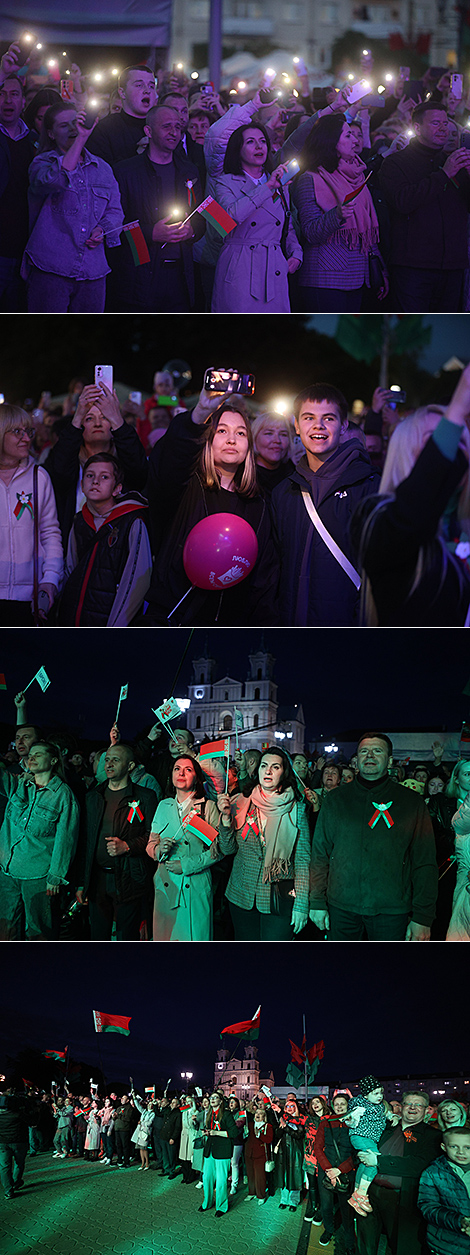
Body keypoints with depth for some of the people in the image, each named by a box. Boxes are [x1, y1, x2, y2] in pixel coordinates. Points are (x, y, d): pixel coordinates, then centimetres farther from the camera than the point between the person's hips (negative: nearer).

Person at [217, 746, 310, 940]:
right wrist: (226, 816, -10)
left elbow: (303, 860, -2)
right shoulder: (241, 804, 4)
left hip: (279, 900, -2)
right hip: (242, 895, 3)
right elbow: (228, 849, 5)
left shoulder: (296, 809, -2)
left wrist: (301, 905, -7)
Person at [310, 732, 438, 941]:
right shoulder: (336, 800, 9)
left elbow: (425, 864, 1)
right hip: (341, 907, 2)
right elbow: (320, 855, 10)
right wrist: (317, 902, 2)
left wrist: (423, 918, -5)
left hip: (390, 912, -1)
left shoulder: (412, 803, 3)